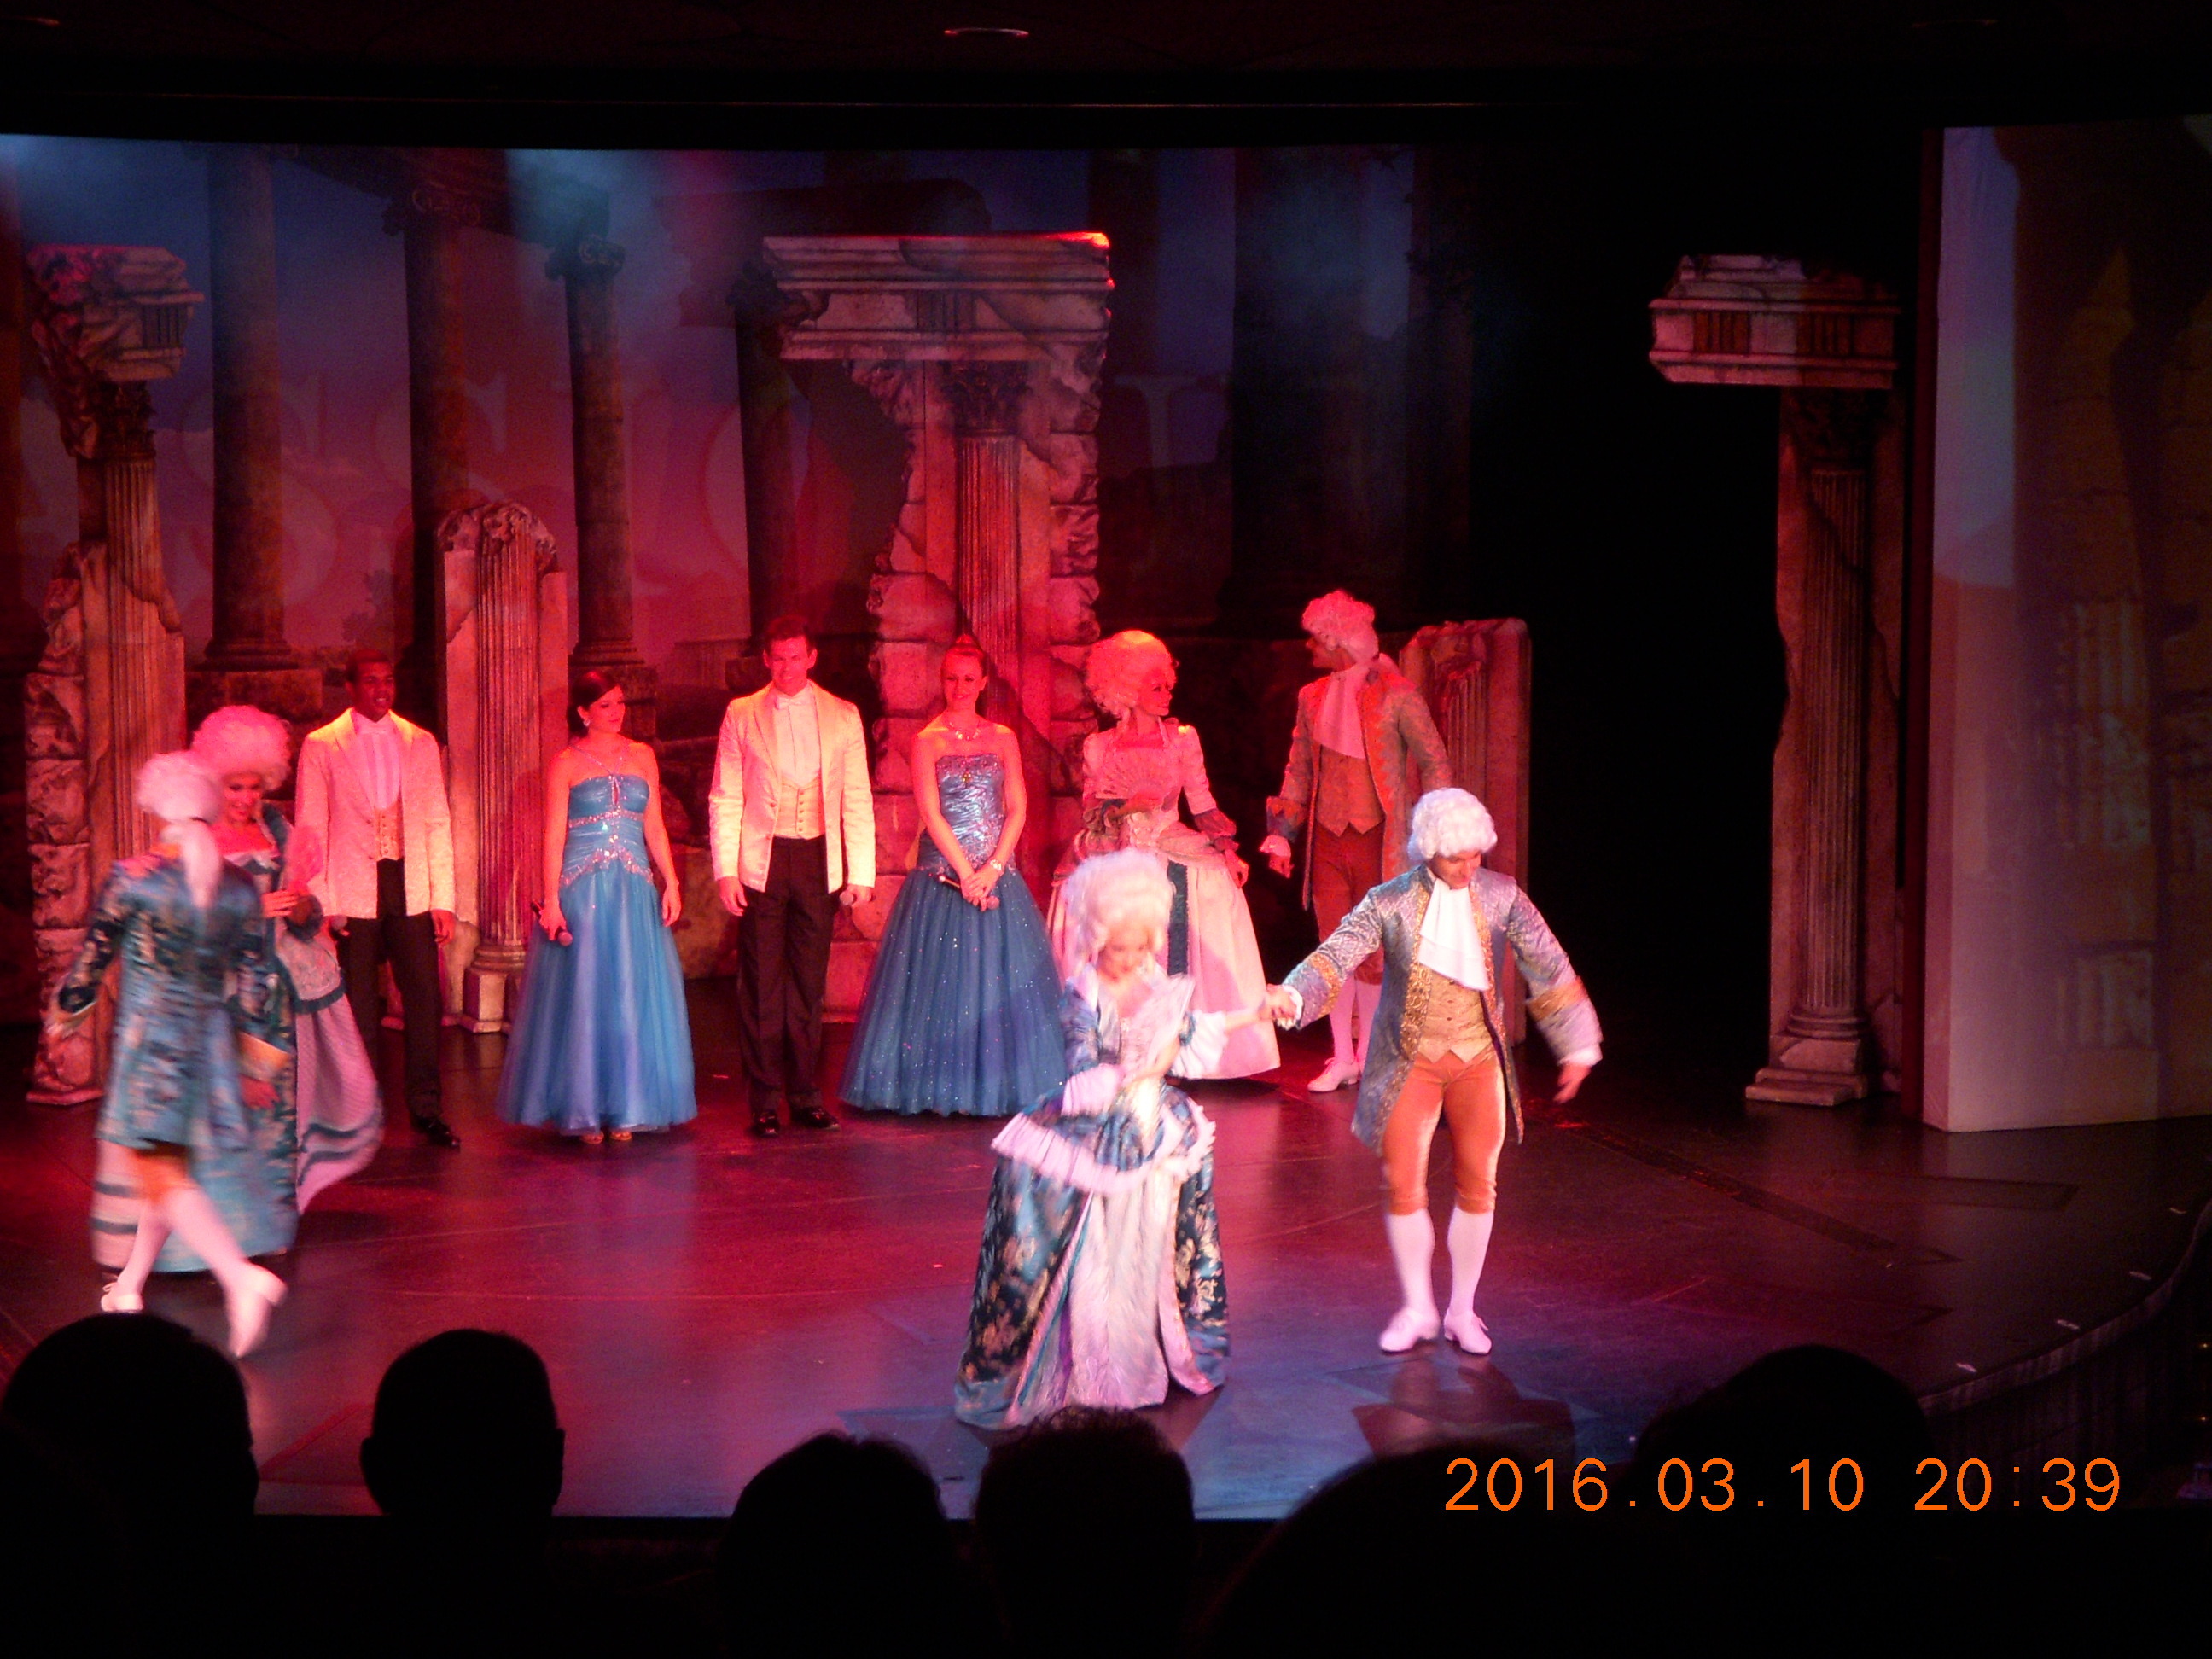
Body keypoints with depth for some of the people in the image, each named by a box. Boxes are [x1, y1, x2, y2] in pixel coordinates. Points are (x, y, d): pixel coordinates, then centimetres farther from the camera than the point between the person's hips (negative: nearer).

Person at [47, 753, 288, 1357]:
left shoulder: (131, 878, -12)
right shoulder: (240, 887, 0)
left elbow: (92, 961, -3)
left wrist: (63, 1011, 17)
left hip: (147, 1036, -5)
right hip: (210, 1037, 5)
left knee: (161, 1173, -5)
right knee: (169, 1168, 17)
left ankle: (242, 1276, -22)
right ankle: (130, 1288, 30)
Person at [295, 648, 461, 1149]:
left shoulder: (421, 743, 9)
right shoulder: (321, 746, 1)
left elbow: (438, 824, 9)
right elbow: (311, 830, 0)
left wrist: (443, 900, 3)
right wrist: (321, 905, -7)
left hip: (412, 888, 2)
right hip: (352, 892, -2)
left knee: (425, 999, 1)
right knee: (359, 1007, 3)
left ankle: (426, 1108, 13)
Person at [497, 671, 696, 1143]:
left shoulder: (642, 756, 10)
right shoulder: (566, 763, 0)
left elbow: (654, 827, 11)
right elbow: (554, 835, -4)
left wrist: (671, 882, 0)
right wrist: (551, 901, -12)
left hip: (634, 891, 3)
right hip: (581, 891, -3)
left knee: (632, 998, 4)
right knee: (583, 997, 0)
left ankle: (625, 1107, 13)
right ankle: (583, 1109, 8)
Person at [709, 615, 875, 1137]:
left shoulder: (843, 716, 7)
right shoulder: (741, 715, 4)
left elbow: (858, 799, 7)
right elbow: (724, 798, 3)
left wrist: (861, 873, 0)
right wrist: (725, 870, -5)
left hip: (819, 864, 1)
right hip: (761, 864, -1)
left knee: (809, 985, 7)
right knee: (761, 986, 0)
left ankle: (806, 1096, 17)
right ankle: (765, 1102, 7)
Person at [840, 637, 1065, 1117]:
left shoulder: (1003, 738, 10)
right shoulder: (928, 740, 2)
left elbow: (1018, 808, 4)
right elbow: (931, 813, -5)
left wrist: (992, 869, -9)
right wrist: (965, 871, -13)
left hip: (998, 874, 2)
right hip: (942, 874, -2)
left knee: (1002, 978, 0)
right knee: (942, 976, -3)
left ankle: (996, 1086, 7)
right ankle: (947, 1090, 2)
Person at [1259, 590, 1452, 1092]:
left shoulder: (1396, 694, -7)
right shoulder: (1313, 697, 11)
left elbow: (1435, 763, -3)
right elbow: (1298, 768, 18)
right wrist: (1282, 833, 13)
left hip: (1377, 839, -5)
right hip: (1327, 841, 5)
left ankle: (1369, 1057, 10)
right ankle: (1342, 1057, 15)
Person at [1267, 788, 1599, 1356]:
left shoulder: (1501, 897, -4)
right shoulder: (1390, 902, -8)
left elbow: (1549, 969, -1)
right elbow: (1337, 956, -16)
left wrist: (1576, 1048, -6)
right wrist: (1291, 995, -35)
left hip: (1478, 1062, 1)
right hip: (1409, 1063, -1)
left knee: (1477, 1186, 5)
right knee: (1403, 1187, -2)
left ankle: (1462, 1310, 21)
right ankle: (1417, 1308, 16)